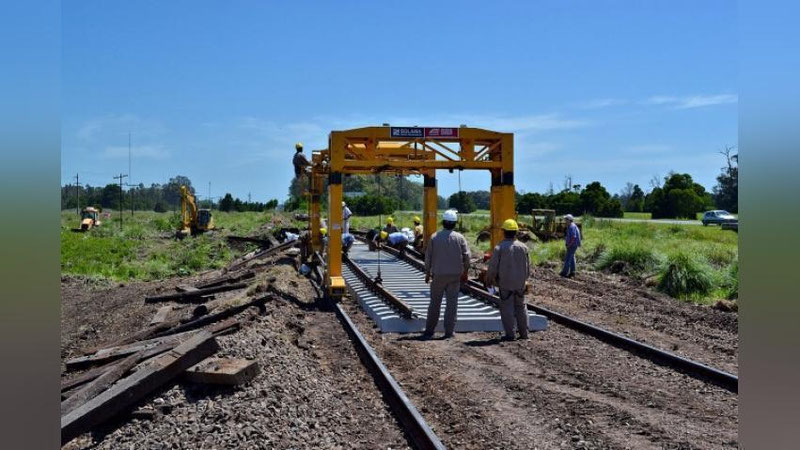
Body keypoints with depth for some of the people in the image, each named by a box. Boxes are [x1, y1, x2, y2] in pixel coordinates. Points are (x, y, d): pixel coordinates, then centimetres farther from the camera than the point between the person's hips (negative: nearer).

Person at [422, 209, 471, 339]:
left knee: (435, 303, 9)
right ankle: (449, 331, 4)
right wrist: (465, 273, 9)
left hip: (438, 275, 0)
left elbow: (428, 257, 1)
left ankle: (429, 331, 14)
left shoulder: (435, 237, -3)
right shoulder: (459, 238, -3)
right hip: (455, 275, 0)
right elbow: (466, 256, -3)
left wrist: (427, 273, 12)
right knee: (452, 303, 5)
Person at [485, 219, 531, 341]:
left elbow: (493, 267, -10)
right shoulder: (523, 247, 1)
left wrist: (488, 280, 4)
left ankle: (510, 334, 2)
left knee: (507, 308, 3)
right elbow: (528, 267, 7)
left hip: (505, 284, -4)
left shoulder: (499, 247, -12)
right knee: (521, 307, 15)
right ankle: (524, 333, 18)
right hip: (520, 283, 4)